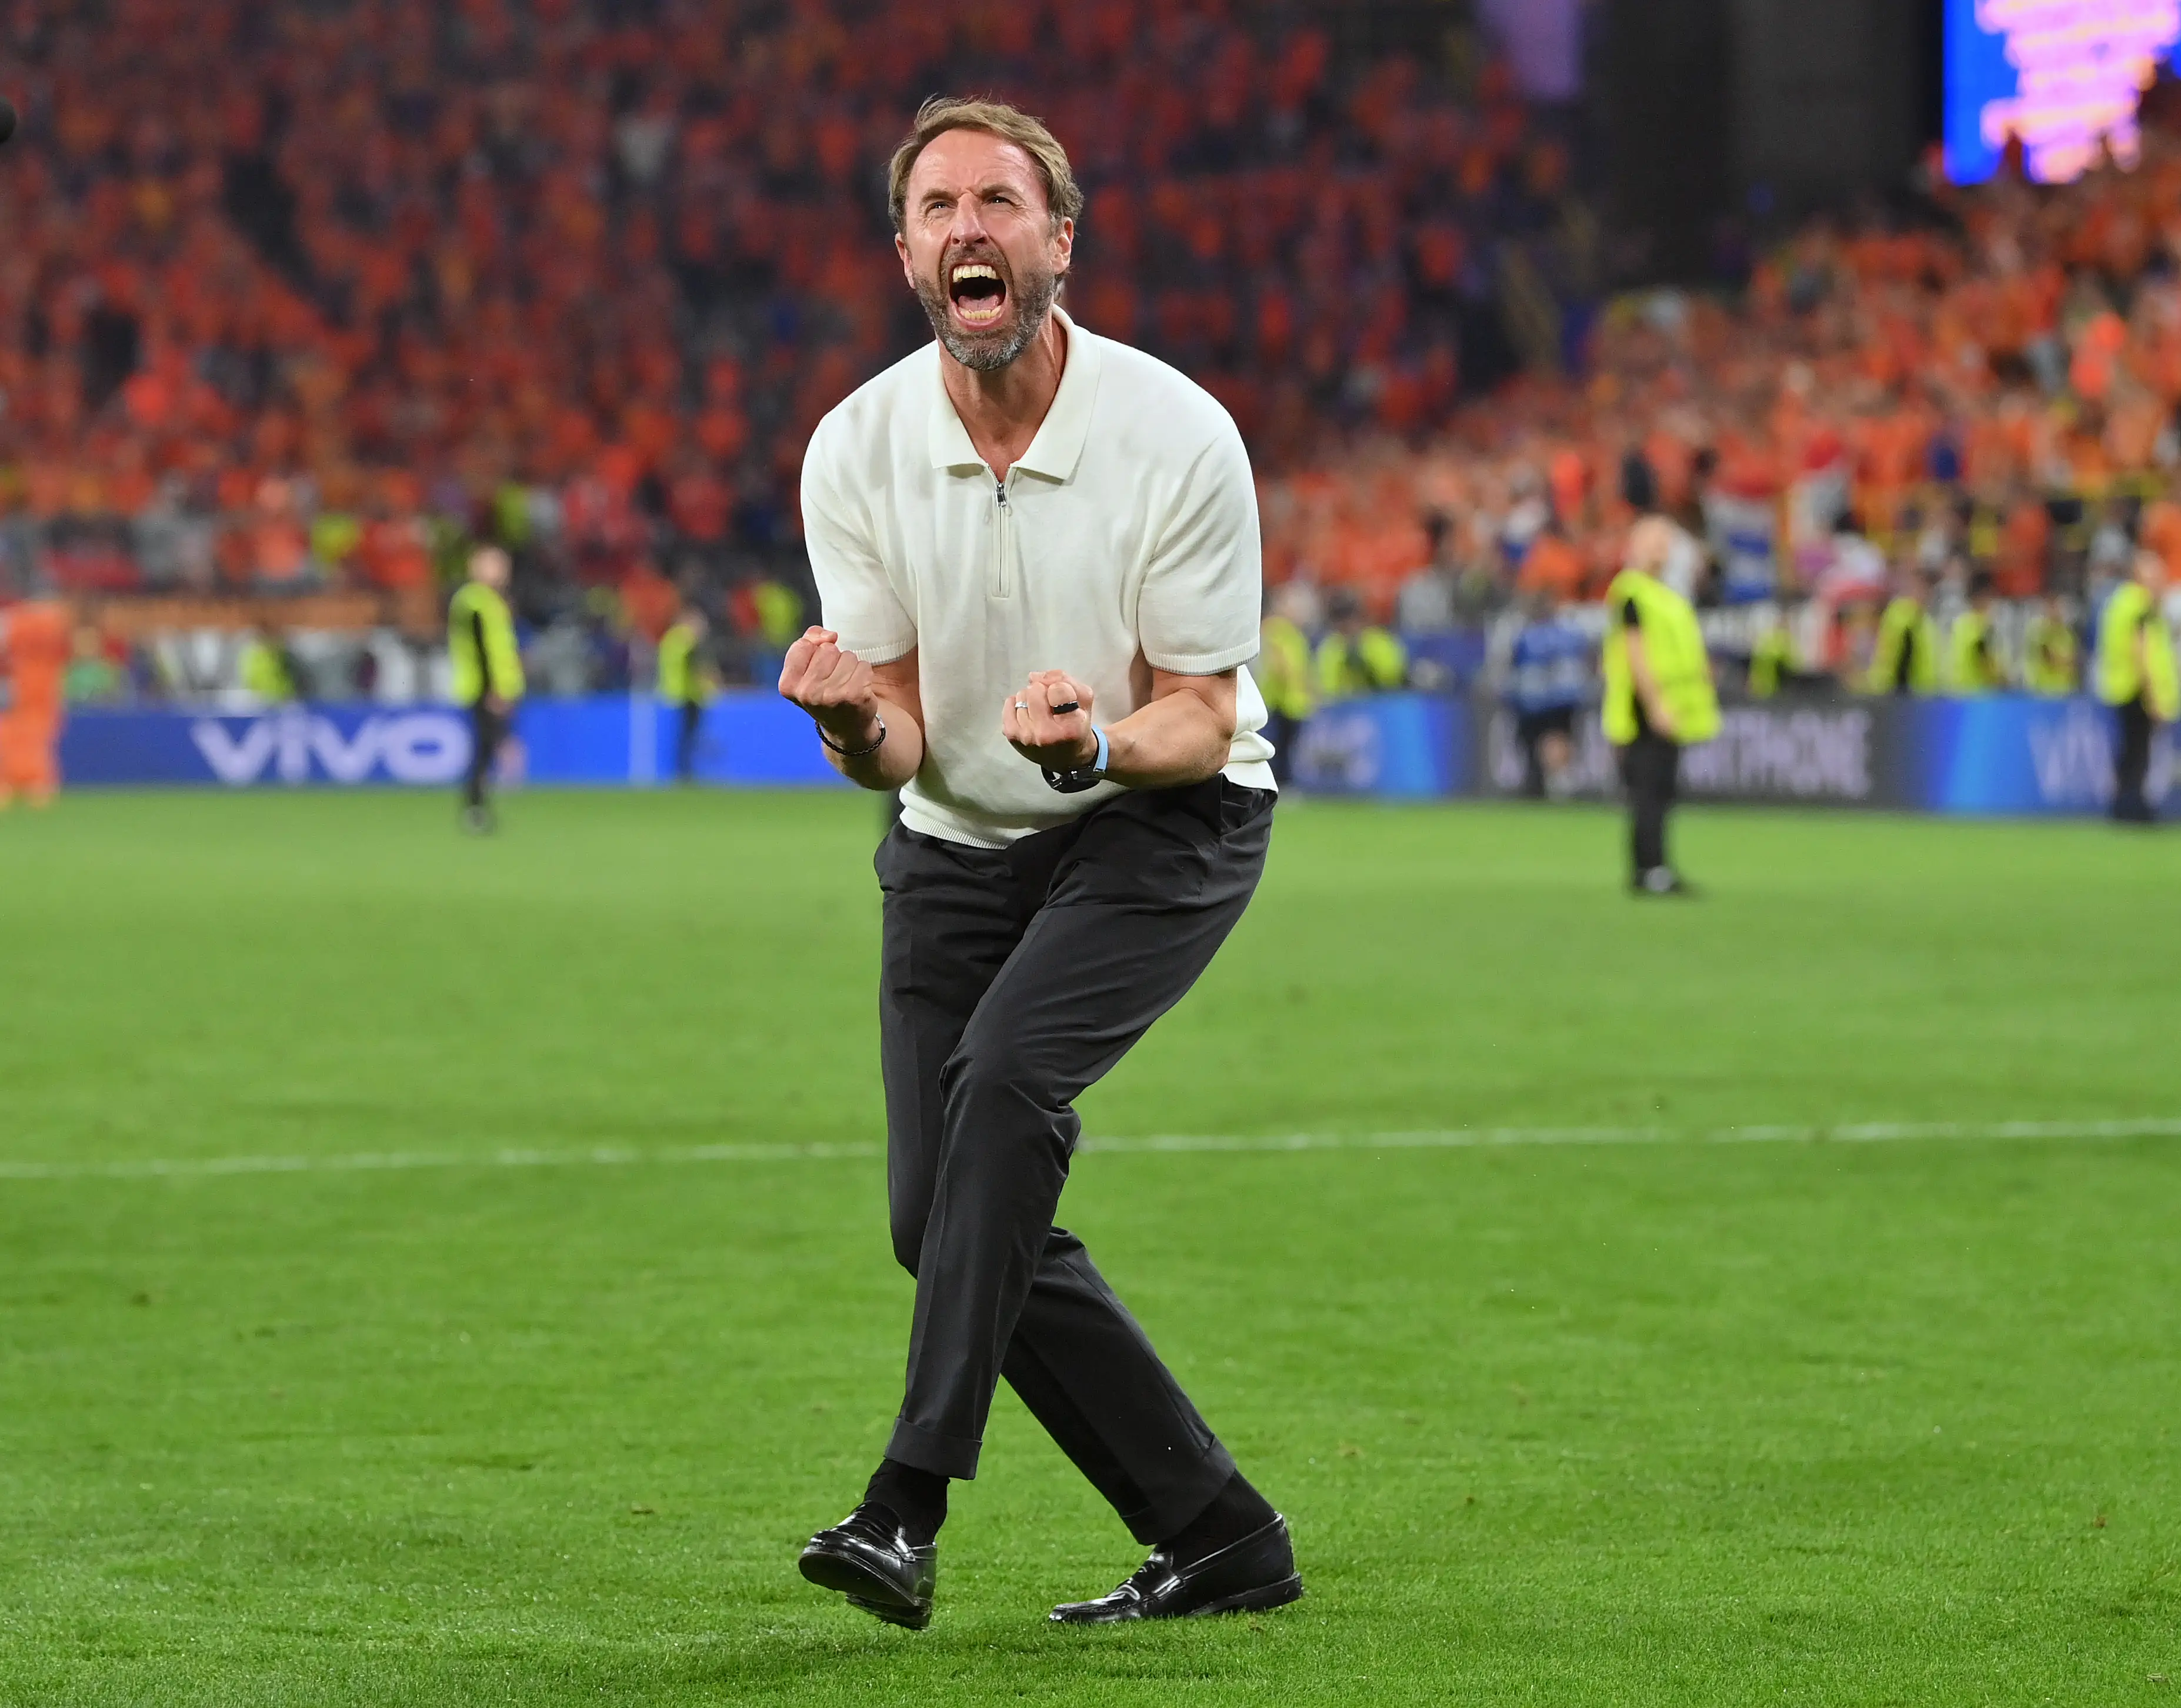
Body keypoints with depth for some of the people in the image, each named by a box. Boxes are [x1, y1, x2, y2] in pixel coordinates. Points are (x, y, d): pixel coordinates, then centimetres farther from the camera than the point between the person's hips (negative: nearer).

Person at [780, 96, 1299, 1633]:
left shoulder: (1178, 435, -19)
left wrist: (1100, 741, -36)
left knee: (1006, 1072, -30)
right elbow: (897, 748, -8)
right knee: (944, 1220, -4)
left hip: (1164, 821, -4)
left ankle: (909, 1507, -32)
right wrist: (857, 718, -33)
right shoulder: (858, 449, -9)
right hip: (957, 844, 4)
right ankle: (1218, 1538, 8)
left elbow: (1202, 715, -13)